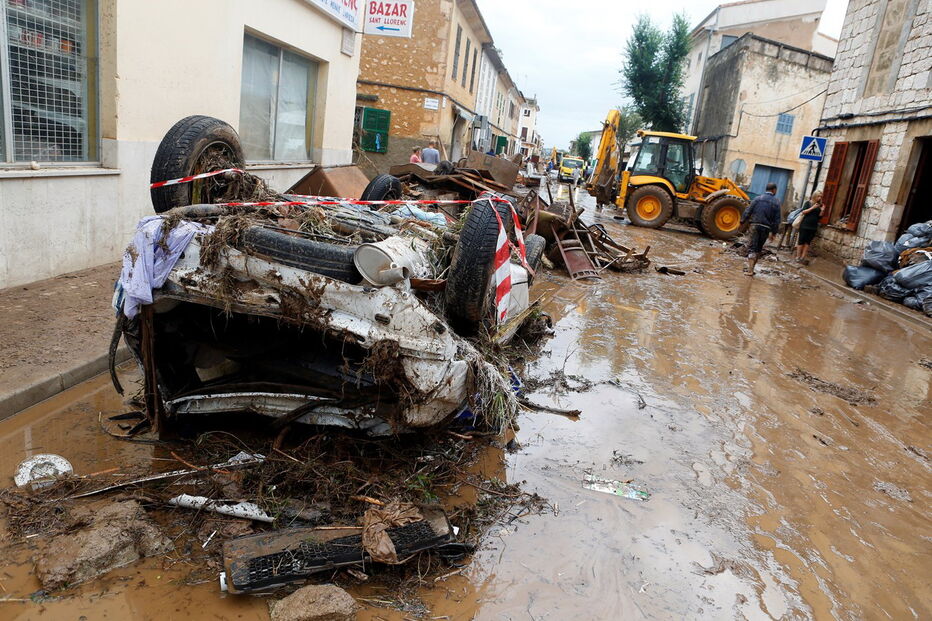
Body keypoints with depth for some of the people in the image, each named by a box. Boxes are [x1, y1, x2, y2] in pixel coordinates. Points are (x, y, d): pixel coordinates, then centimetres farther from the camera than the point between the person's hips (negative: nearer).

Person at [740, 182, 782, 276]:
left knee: (752, 247, -3)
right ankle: (751, 267, 20)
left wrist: (742, 221, 5)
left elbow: (748, 211, -3)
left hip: (755, 225, -1)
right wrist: (774, 232, 9)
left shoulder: (758, 199, 1)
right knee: (759, 248, 15)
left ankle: (750, 269, -15)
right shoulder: (776, 202, 3)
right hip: (766, 227, 1)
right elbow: (777, 219, 3)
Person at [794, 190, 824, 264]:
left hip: (813, 227, 4)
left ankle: (803, 258, 4)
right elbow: (803, 212, -10)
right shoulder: (808, 202, 0)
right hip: (805, 225, -4)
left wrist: (822, 211, -7)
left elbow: (819, 217, 9)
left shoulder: (820, 205, 9)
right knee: (801, 241, -1)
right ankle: (798, 257, 3)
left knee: (808, 242, 2)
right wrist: (812, 207, -17)